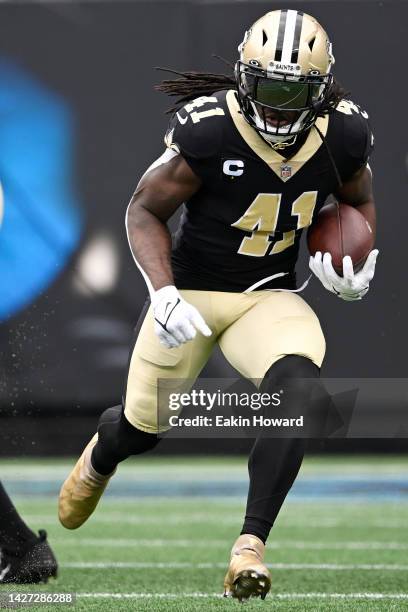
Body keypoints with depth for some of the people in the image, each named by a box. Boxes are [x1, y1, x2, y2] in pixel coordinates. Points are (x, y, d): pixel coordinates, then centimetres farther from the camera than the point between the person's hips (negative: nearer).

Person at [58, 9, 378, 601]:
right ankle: (100, 458, 53)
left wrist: (360, 259, -7)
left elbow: (360, 201, 12)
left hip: (270, 298, 2)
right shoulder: (207, 130, -23)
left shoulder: (344, 136, -11)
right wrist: (161, 294, -24)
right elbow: (145, 211, -11)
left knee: (298, 388, -30)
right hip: (191, 290, -2)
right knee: (143, 427, 12)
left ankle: (251, 545, -23)